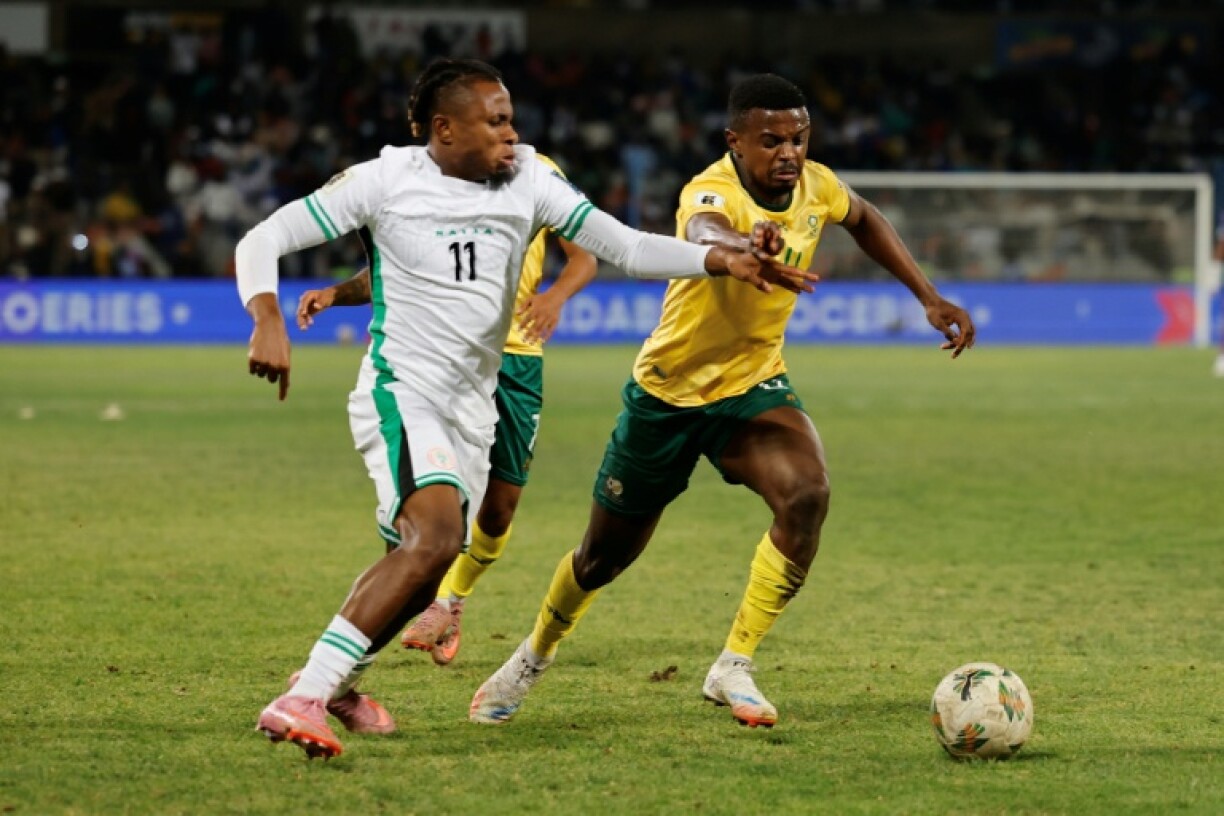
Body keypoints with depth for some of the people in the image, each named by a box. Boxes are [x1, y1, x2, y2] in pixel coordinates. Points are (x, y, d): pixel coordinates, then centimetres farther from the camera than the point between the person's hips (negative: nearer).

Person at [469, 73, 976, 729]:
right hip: (667, 393, -4)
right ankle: (536, 654, 43)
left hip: (753, 386, 4)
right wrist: (742, 246, -80)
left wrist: (929, 298, 10)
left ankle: (734, 668, -16)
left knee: (806, 495, -27)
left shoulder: (816, 186, -10)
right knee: (606, 556, 11)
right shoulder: (713, 193, -30)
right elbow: (704, 234, -57)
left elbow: (863, 219, 15)